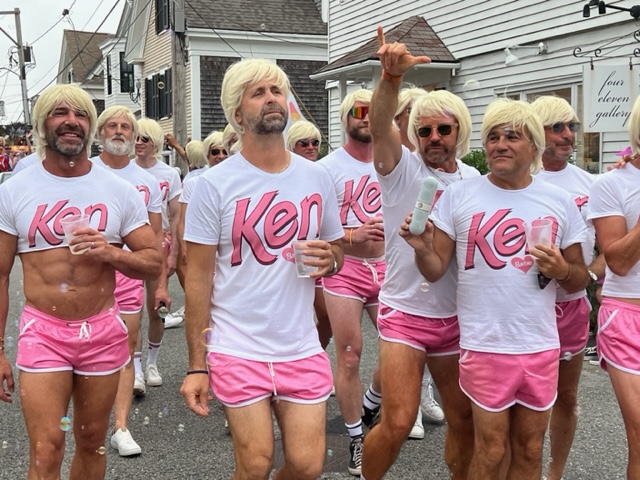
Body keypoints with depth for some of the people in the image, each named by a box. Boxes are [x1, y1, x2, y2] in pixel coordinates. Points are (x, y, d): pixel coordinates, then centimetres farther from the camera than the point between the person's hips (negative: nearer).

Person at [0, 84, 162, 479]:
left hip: (103, 332, 2)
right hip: (42, 332, -1)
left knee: (93, 443, 14)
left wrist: (112, 254, -18)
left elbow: (154, 263, 3)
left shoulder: (120, 191, 1)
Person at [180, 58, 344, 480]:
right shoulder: (214, 184, -8)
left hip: (302, 348, 3)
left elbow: (337, 248, 16)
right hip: (238, 350, -3)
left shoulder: (317, 177, 4)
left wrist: (328, 259, -10)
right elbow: (198, 277, -6)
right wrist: (196, 365, -8)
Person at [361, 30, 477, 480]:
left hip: (457, 316, 5)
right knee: (398, 424, -8)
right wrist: (393, 76, -45)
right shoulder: (402, 168, -7)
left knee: (465, 420, 13)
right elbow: (380, 124, -28)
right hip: (405, 313, -4)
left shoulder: (473, 179, 6)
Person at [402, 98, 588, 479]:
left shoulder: (561, 202, 4)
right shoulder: (458, 196, -2)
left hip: (541, 347, 3)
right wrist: (422, 248, -23)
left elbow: (581, 279, 11)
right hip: (485, 347, -2)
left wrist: (562, 270, -11)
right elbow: (436, 271, -2)